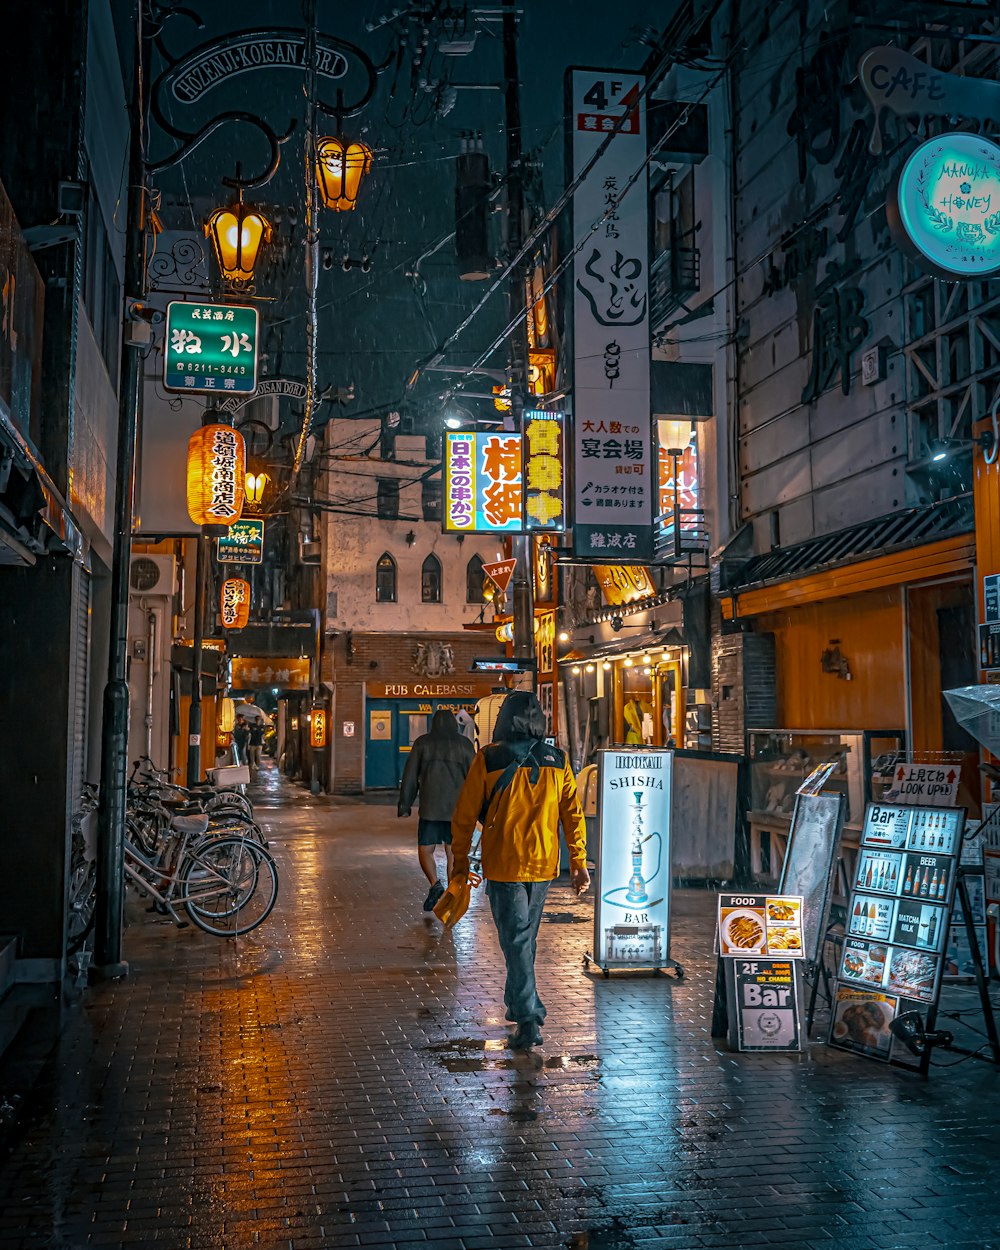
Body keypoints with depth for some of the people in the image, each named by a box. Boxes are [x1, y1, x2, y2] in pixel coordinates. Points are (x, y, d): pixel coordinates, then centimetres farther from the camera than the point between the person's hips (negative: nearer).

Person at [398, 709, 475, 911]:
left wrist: (404, 805, 8)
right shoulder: (464, 744, 4)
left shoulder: (422, 743, 4)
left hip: (430, 808, -1)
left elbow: (410, 777, 3)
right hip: (458, 808, 1)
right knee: (454, 853, 9)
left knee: (425, 850, 9)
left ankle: (435, 885, -13)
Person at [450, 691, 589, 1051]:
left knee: (516, 940, -1)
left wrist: (460, 863, 6)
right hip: (543, 864, 4)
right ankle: (518, 1004, 32)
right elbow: (573, 814, 1)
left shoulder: (488, 760, -8)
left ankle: (528, 1017, -9)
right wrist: (579, 863, 8)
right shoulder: (557, 761, 0)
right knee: (525, 936, 20)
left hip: (502, 865, -4)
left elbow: (465, 816, -5)